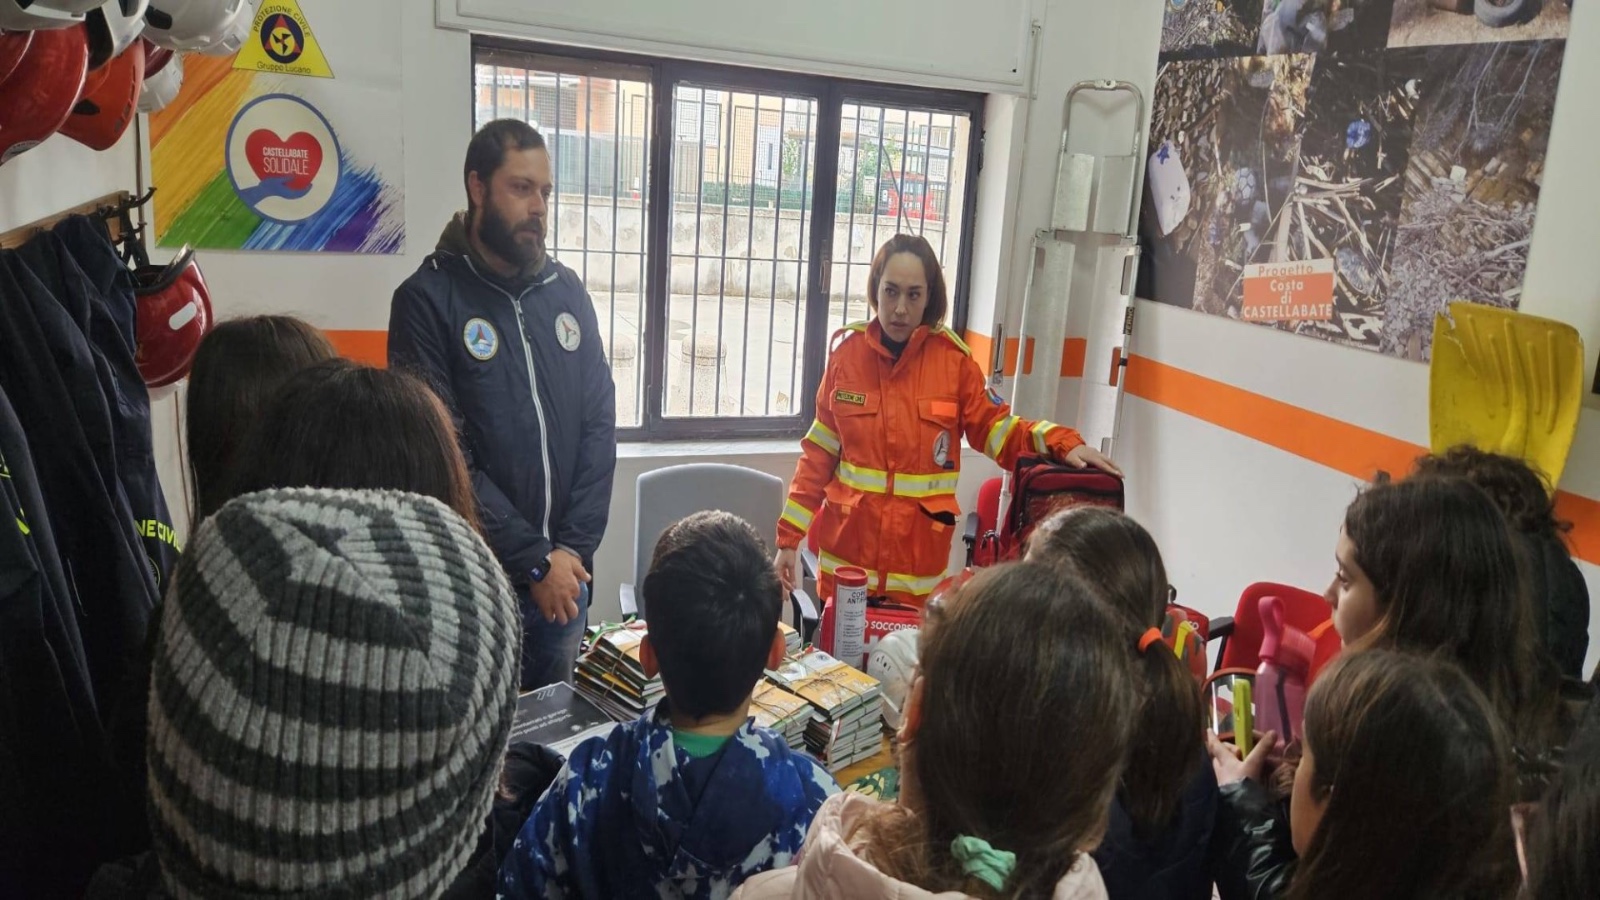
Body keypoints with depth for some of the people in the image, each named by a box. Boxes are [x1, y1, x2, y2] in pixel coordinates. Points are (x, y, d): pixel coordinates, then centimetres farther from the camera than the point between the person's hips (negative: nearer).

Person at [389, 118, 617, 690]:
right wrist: (535, 560, -13)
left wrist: (574, 548, -6)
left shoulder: (567, 292, 6)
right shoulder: (428, 300, -9)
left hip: (564, 577, 4)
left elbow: (599, 423, 3)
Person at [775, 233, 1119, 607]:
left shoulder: (953, 358, -4)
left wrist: (1062, 444, -18)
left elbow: (996, 429, 0)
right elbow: (820, 452, 3)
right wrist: (790, 536, 2)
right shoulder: (848, 352, -2)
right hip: (847, 549, 1)